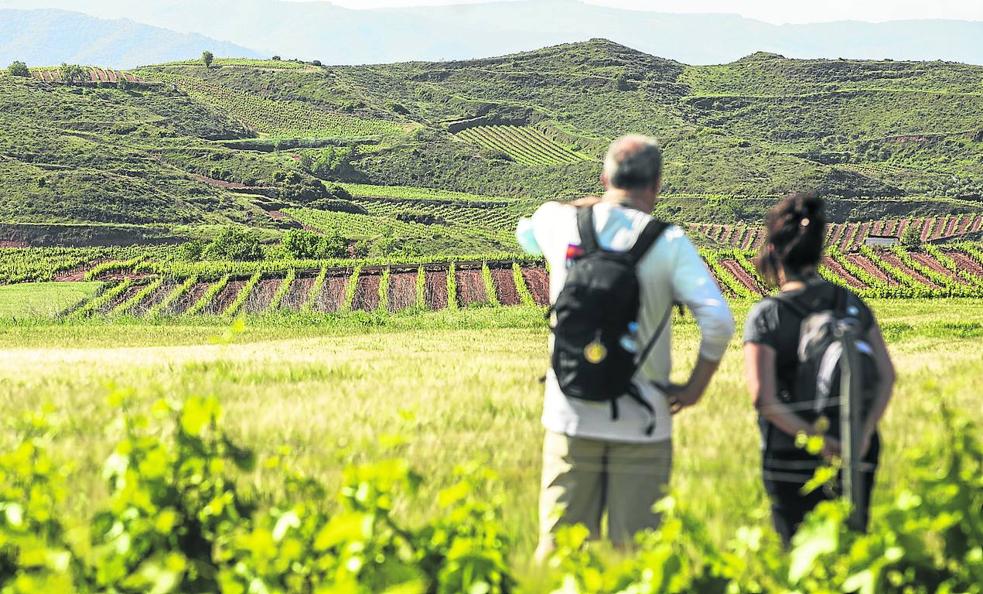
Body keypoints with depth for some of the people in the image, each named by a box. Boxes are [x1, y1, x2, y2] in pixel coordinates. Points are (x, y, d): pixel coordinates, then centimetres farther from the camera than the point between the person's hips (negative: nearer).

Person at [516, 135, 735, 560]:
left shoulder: (560, 222, 0)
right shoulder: (668, 243, -8)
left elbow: (526, 234, 26)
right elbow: (718, 320, -17)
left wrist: (589, 206, 29)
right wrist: (695, 387, -5)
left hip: (572, 417, 3)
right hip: (641, 423, -2)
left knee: (559, 546, 10)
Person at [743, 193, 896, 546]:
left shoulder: (766, 317, -11)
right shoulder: (853, 305, 3)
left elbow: (763, 397, -20)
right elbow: (886, 376, -4)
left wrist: (816, 439, -16)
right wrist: (863, 434, -11)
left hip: (793, 461, -4)